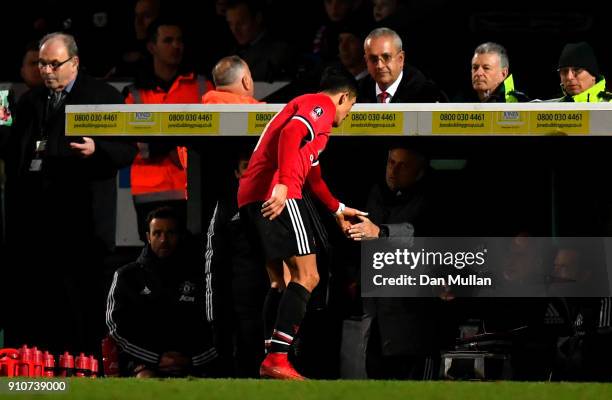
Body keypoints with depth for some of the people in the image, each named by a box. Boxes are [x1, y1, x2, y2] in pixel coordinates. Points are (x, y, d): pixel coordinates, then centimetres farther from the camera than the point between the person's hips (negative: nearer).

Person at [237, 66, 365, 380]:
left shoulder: (305, 105, 32)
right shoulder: (323, 105, 1)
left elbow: (311, 172, 45)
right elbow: (291, 134, -21)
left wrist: (337, 209, 57)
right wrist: (283, 184, -32)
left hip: (250, 197, 10)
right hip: (277, 196, -10)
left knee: (279, 281, 16)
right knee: (306, 276, -10)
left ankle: (270, 363, 13)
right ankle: (277, 359, -20)